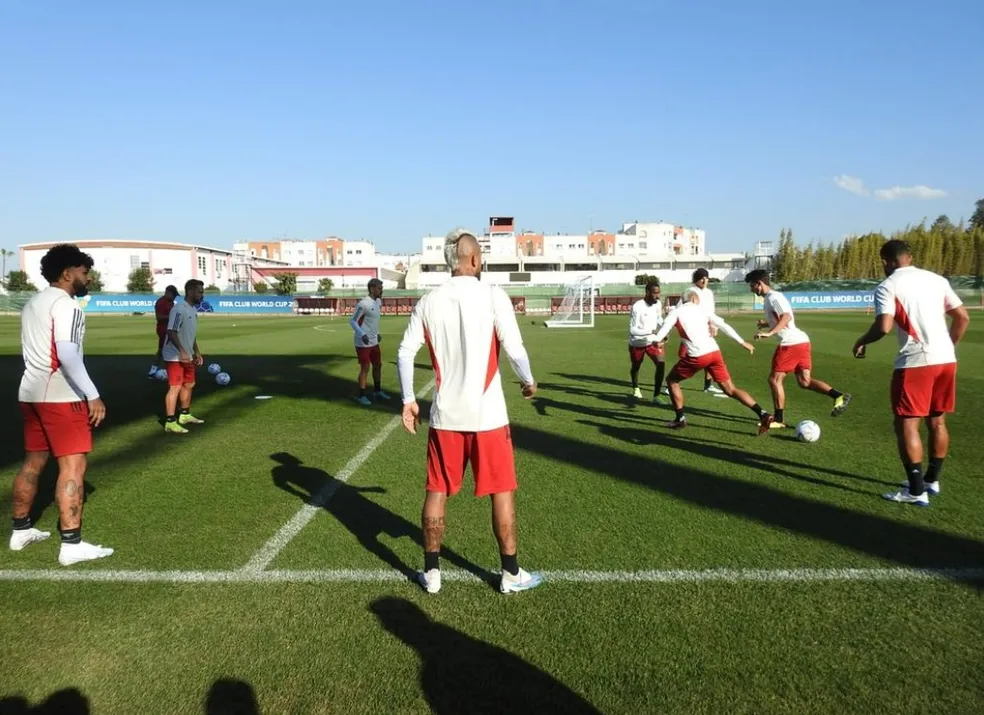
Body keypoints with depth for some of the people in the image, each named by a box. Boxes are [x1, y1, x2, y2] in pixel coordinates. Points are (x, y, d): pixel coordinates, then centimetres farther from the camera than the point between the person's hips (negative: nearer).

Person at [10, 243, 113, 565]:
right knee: (73, 466, -7)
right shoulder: (65, 304, -13)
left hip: (31, 392, 10)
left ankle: (21, 530, 30)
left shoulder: (32, 303, 17)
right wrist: (93, 395, -22)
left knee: (33, 461, 19)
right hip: (60, 396, -10)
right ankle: (71, 545, -7)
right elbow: (67, 355, -23)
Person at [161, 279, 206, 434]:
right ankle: (170, 423, -8)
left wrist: (197, 352, 22)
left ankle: (185, 415, 35)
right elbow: (171, 332, -25)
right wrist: (182, 352, -30)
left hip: (187, 356, 10)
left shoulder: (193, 310, 11)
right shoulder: (179, 309, -19)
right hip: (175, 356, -10)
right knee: (175, 387, -11)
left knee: (189, 384, 19)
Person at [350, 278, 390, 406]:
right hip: (363, 343, -9)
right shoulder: (363, 304, -19)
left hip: (374, 342, 9)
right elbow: (352, 321, -18)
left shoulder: (378, 302, 8)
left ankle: (377, 391, 30)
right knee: (365, 368, -2)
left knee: (378, 365, 15)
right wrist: (362, 334, -29)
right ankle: (362, 396, 9)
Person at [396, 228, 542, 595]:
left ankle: (431, 572, 24)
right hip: (487, 414, -3)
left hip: (445, 415, 3)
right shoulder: (492, 295, -9)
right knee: (501, 492, 10)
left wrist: (408, 400, 11)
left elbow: (405, 353, 1)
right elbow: (514, 349, -13)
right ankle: (511, 574, 22)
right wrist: (529, 381, 6)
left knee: (437, 492, 14)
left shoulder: (428, 302, 1)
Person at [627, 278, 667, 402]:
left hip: (652, 341, 3)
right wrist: (650, 331, -39)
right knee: (635, 367, 18)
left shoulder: (658, 304, -8)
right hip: (637, 343, -3)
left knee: (661, 363, -19)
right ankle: (635, 388, 51)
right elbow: (632, 330, -28)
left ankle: (656, 396, -10)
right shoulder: (637, 306, -26)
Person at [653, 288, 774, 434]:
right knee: (730, 390, 10)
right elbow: (724, 326, 11)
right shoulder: (703, 311, 19)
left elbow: (660, 335, -6)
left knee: (672, 380, 18)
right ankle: (762, 414, -4)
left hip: (697, 357, -4)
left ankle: (681, 419, 16)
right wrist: (742, 343, 14)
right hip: (715, 353, 4)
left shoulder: (675, 312, 7)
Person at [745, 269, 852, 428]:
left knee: (774, 379, -1)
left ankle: (779, 419, 4)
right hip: (800, 341, 10)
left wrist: (769, 333, -35)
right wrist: (766, 324, 19)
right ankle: (839, 396, -5)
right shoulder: (769, 298, 19)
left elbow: (786, 317, -28)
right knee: (804, 381, 7)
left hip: (791, 343, -10)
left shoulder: (773, 297, -12)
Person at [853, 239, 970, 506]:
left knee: (906, 424, 1)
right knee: (937, 421, 18)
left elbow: (883, 327, -16)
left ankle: (916, 491, 1)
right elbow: (963, 318, 13)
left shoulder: (887, 286, -6)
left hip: (915, 362, -7)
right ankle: (932, 480, 30)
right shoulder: (937, 279, 13)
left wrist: (862, 341, 2)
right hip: (946, 359, 7)